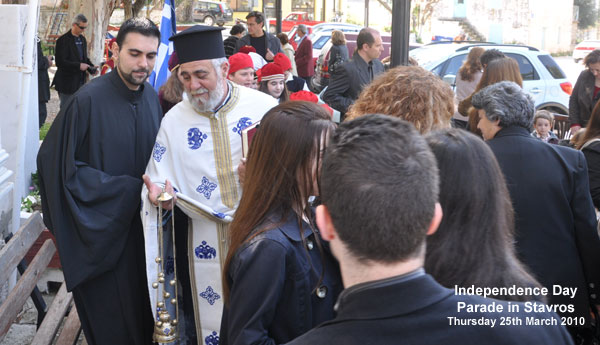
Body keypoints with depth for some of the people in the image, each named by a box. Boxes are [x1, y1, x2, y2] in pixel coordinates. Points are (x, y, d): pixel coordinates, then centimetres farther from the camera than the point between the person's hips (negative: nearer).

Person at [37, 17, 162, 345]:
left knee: (141, 311, 16)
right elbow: (64, 167, -18)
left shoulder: (151, 97, 1)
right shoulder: (88, 100, -19)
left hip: (140, 225, 6)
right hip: (102, 234, -6)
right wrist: (132, 188, -19)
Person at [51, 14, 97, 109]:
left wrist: (91, 67, 2)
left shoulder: (82, 39, 13)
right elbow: (60, 62, -17)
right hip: (67, 82, -7)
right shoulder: (63, 40, -11)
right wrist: (78, 65, -22)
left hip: (80, 81, 7)